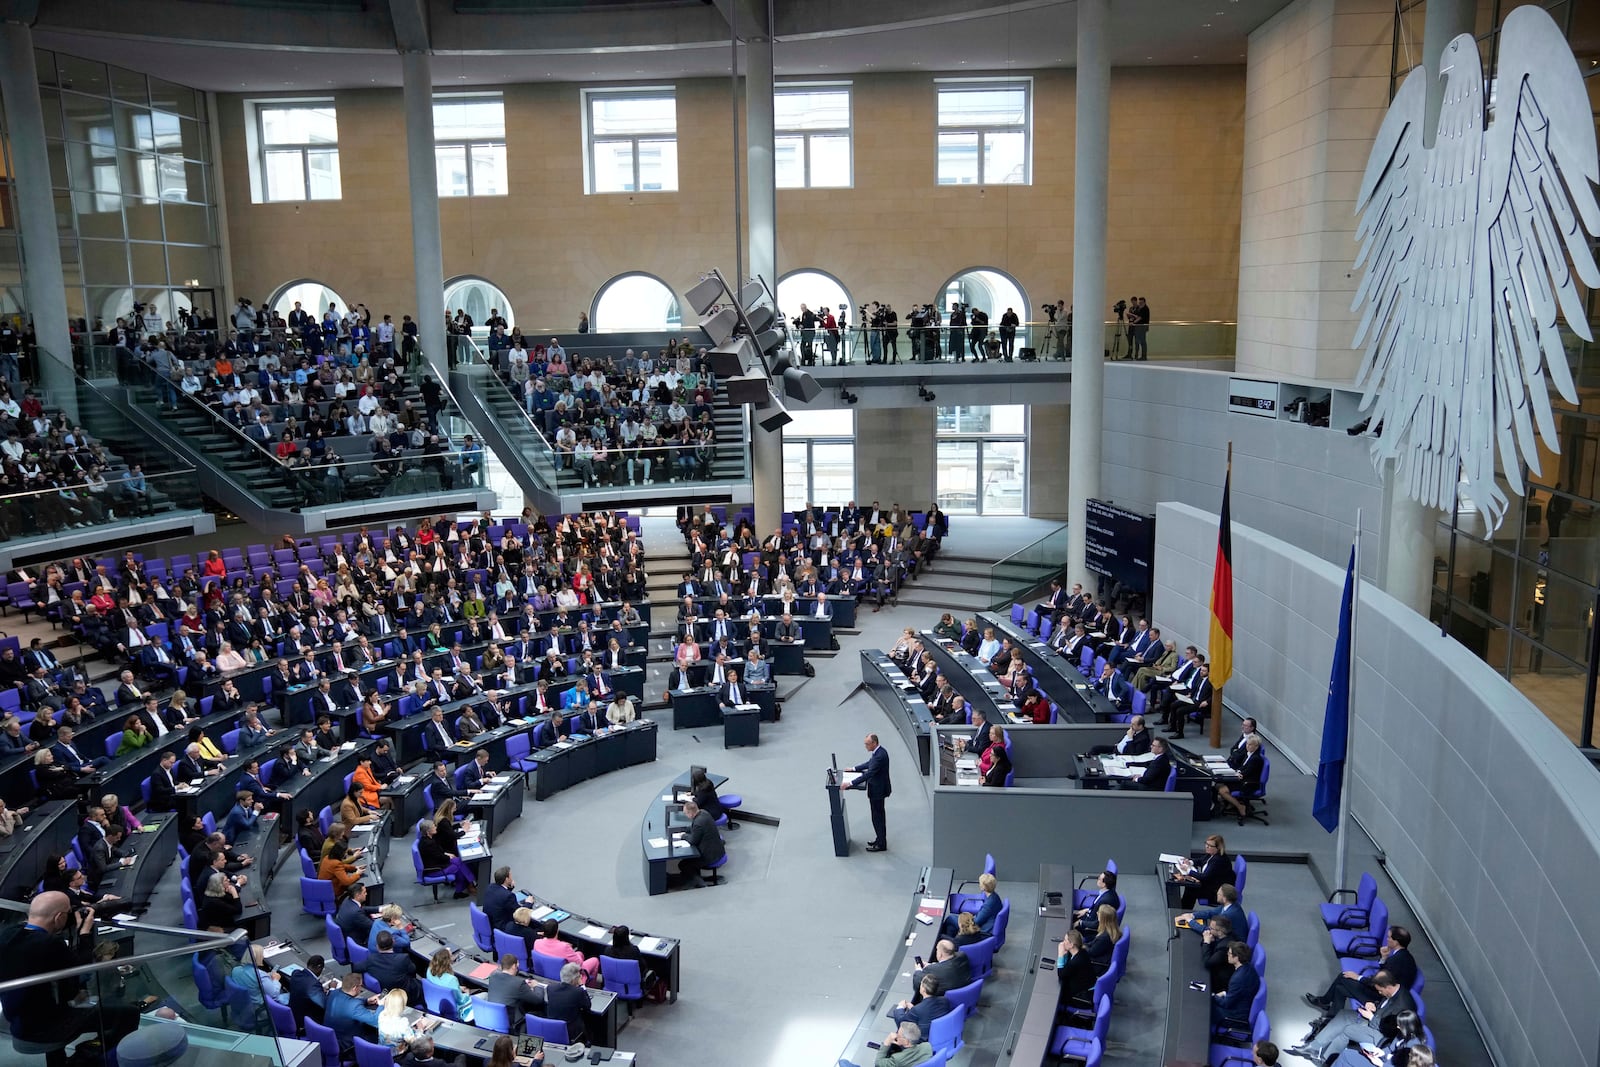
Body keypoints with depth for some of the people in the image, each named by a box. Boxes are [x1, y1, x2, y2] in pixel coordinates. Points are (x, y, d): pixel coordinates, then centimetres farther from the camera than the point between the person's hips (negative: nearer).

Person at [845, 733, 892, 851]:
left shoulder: (880, 756, -29)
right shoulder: (877, 752, 2)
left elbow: (868, 774, -32)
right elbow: (869, 764, 20)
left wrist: (851, 783, -32)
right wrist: (854, 769, 17)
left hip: (878, 790, -10)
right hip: (877, 788, 10)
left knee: (877, 817, 2)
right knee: (879, 815, 21)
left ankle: (881, 845, 14)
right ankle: (881, 840, 34)